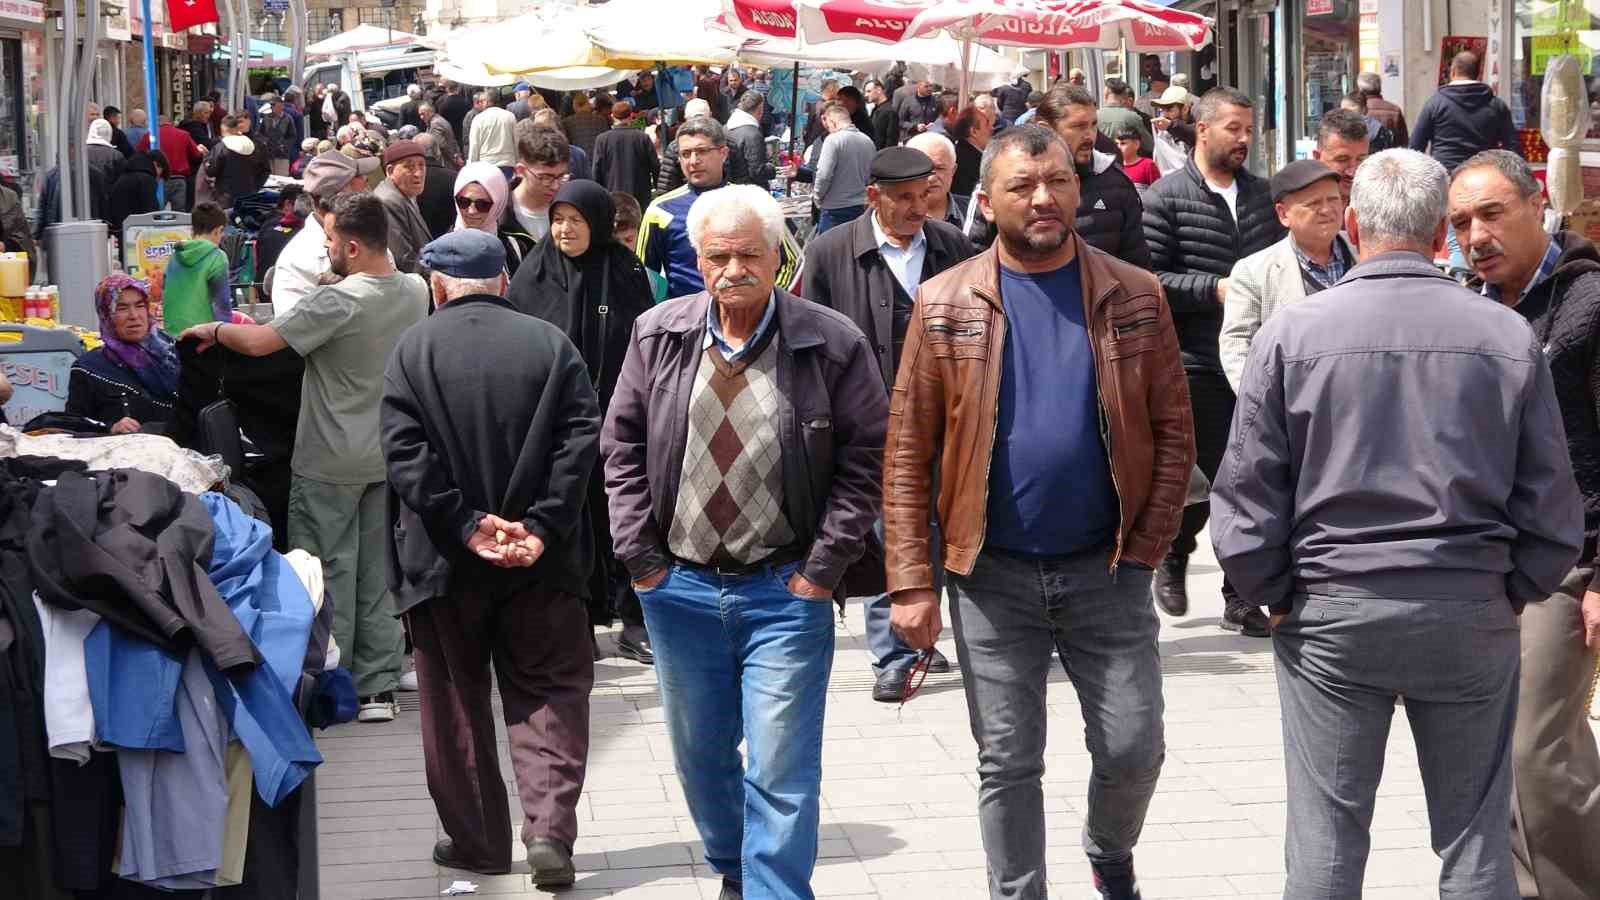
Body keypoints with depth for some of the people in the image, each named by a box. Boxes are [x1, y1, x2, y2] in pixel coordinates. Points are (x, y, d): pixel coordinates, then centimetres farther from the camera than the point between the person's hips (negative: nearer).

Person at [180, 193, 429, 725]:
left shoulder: (337, 301, -21)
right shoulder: (415, 292, 1)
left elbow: (258, 342, -22)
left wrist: (213, 330, -5)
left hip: (331, 463, -6)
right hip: (387, 456, 6)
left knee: (327, 571, 3)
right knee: (377, 573, 11)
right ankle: (378, 687, 13)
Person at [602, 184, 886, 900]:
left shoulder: (833, 345, -7)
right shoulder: (658, 336, 1)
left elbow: (865, 459, -5)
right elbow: (622, 448, 7)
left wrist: (823, 567, -9)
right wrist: (640, 556, 0)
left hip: (786, 592, -3)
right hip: (679, 588, 4)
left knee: (782, 773, -6)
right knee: (700, 756, 18)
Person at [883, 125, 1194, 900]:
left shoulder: (1134, 297, 2)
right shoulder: (945, 305, -1)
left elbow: (1173, 435, 2)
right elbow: (907, 456, -2)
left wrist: (1144, 548, -7)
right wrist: (911, 582, -8)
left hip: (1106, 568, 1)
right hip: (992, 574, -1)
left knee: (1133, 750, 6)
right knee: (1007, 765, 5)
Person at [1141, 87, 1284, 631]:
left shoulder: (1261, 194, 14)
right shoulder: (1166, 198, -4)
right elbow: (1149, 279, -10)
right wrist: (1215, 289, -15)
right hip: (1197, 363, -5)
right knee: (1207, 474, -5)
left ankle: (1241, 597, 13)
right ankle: (1173, 557, 20)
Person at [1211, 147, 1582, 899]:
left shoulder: (1291, 334, -7)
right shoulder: (1507, 337, -4)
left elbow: (1246, 499, -6)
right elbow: (1552, 504, 0)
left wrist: (1275, 596, 7)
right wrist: (1515, 592, 13)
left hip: (1330, 611, -1)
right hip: (1474, 613, 1)